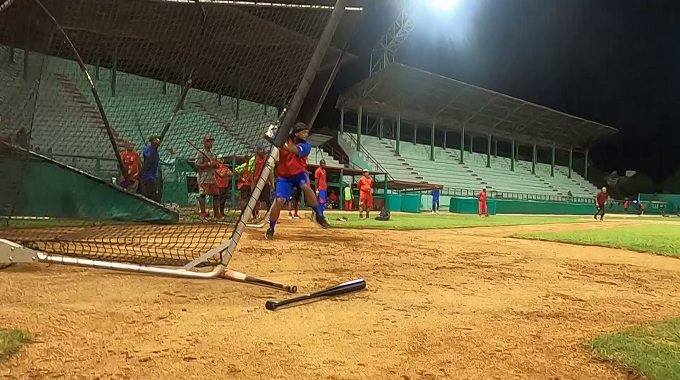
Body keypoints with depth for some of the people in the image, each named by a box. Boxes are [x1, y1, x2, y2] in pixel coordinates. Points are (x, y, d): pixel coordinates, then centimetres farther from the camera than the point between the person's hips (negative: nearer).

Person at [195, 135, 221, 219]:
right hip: (203, 178, -8)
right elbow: (197, 166, -14)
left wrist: (216, 164, -1)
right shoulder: (200, 153, -6)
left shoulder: (212, 154, 18)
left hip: (212, 178, 8)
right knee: (202, 195, -6)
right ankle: (203, 213, -3)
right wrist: (208, 164, -19)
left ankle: (216, 213, 15)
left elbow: (216, 165, 23)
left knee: (216, 195, 7)